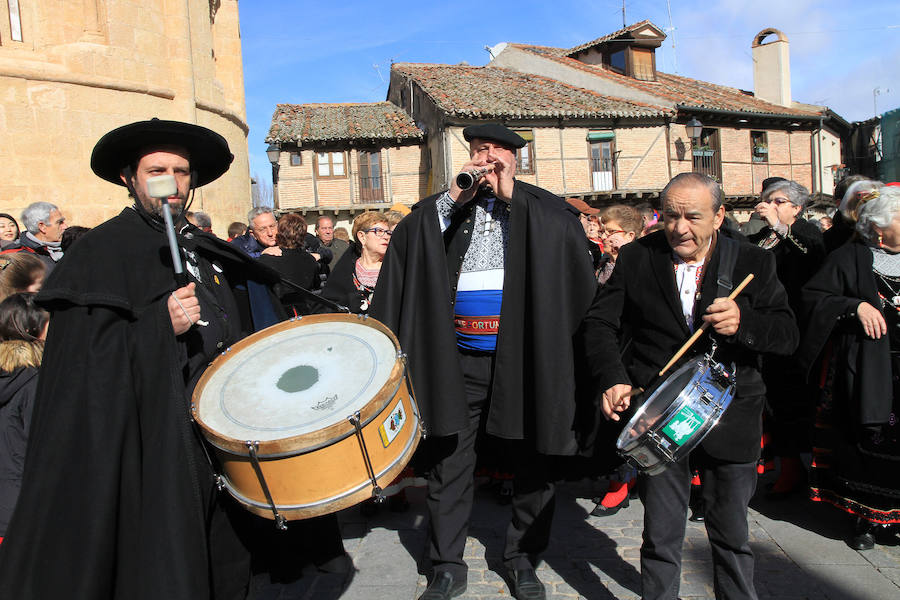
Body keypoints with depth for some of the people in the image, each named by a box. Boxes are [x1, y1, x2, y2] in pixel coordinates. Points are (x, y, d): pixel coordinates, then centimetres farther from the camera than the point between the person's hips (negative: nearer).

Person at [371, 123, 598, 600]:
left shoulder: (540, 207, 6)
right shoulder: (444, 207, 11)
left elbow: (572, 236, -12)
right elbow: (405, 243, -4)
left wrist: (511, 196, -11)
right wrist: (456, 195, -9)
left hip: (522, 358, 0)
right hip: (457, 362, 1)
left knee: (532, 463, 11)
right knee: (448, 466, 8)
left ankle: (522, 560, 30)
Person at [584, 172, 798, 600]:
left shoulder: (754, 263, 0)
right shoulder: (636, 258, 0)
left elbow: (788, 335, -4)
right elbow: (601, 322, 0)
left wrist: (744, 322, -25)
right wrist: (612, 377, -17)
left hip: (729, 420, 1)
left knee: (732, 534, 17)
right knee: (660, 535, 9)